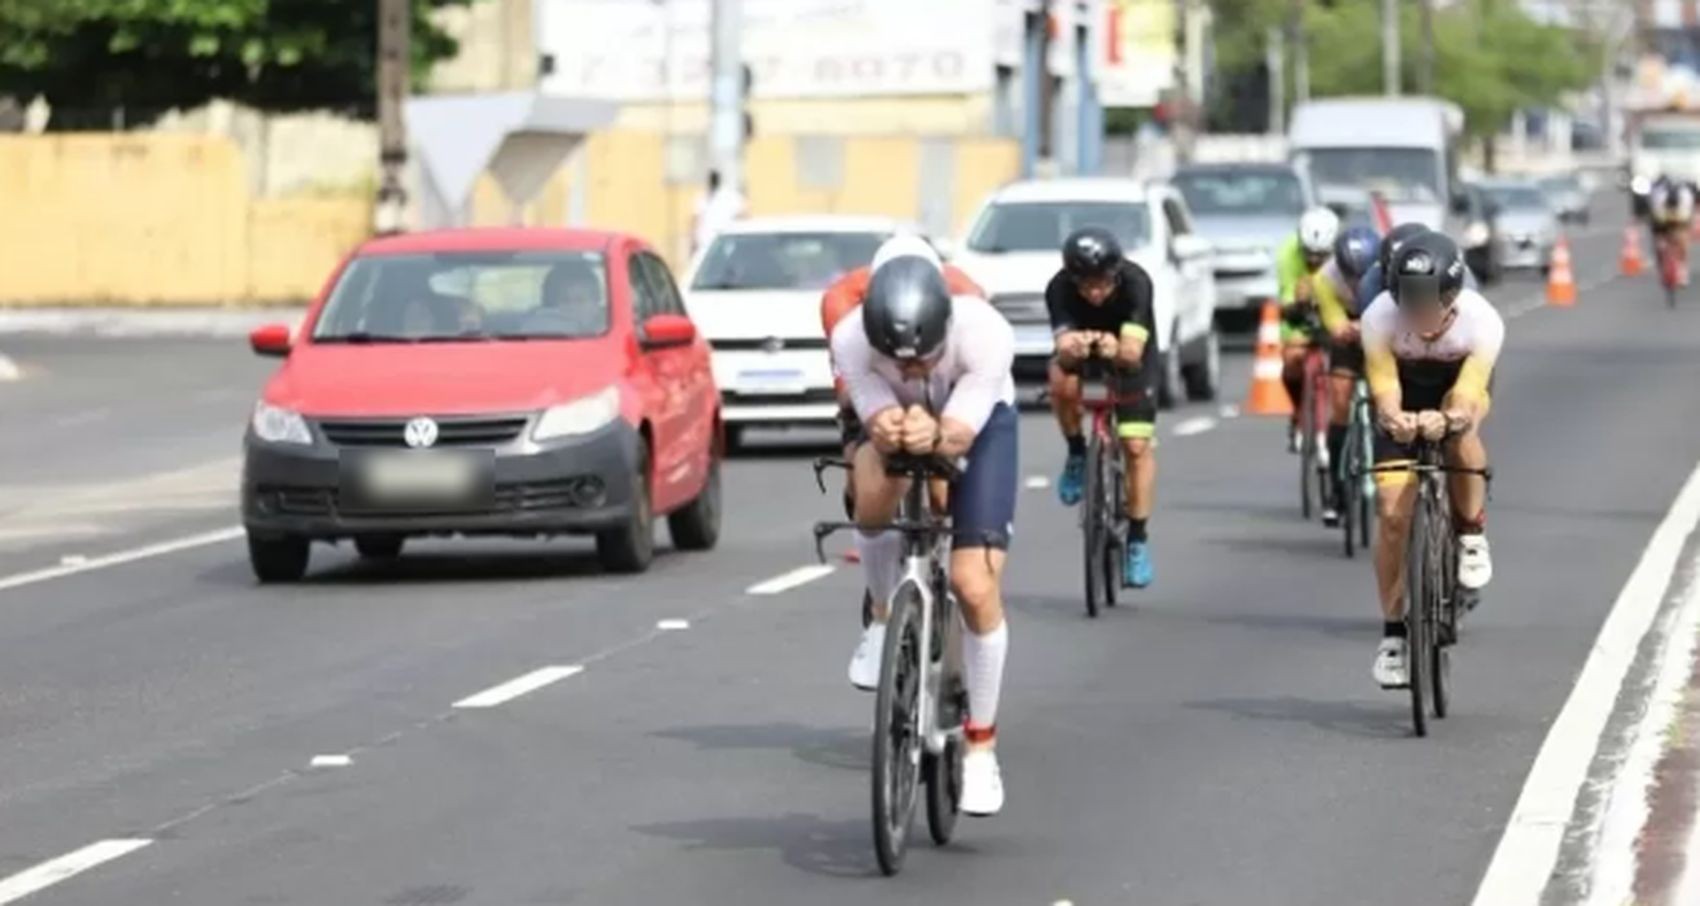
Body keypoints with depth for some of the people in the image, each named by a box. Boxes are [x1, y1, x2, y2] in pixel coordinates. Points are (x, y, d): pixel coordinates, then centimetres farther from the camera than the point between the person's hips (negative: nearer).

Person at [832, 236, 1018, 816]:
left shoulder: (985, 334, -38)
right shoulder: (851, 340, -34)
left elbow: (960, 436, -34)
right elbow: (877, 423, -30)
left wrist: (934, 436, -57)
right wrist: (885, 432, -53)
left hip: (980, 425, -1)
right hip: (897, 421, 1)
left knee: (976, 586, -12)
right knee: (875, 496, -34)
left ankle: (981, 746, 7)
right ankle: (885, 619, -3)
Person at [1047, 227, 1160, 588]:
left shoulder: (1135, 283, -35)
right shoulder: (1060, 288, -32)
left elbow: (1133, 352, -44)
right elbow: (1063, 347, -41)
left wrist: (1117, 351, -66)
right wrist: (1070, 350, -64)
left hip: (1130, 356, -1)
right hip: (1082, 353, 1)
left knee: (1138, 446, -11)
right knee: (1063, 384, -34)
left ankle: (1137, 539, 0)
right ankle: (1077, 455, -7)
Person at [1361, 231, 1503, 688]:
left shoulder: (1481, 321, -35)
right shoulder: (1380, 317, -33)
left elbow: (1467, 399, -41)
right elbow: (1385, 391, -35)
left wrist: (1447, 420, -64)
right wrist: (1394, 418, -59)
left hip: (1457, 386, -1)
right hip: (1405, 395, 1)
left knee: (1461, 430, -38)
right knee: (1393, 514, -11)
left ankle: (1472, 535, -13)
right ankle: (1393, 631, 5)